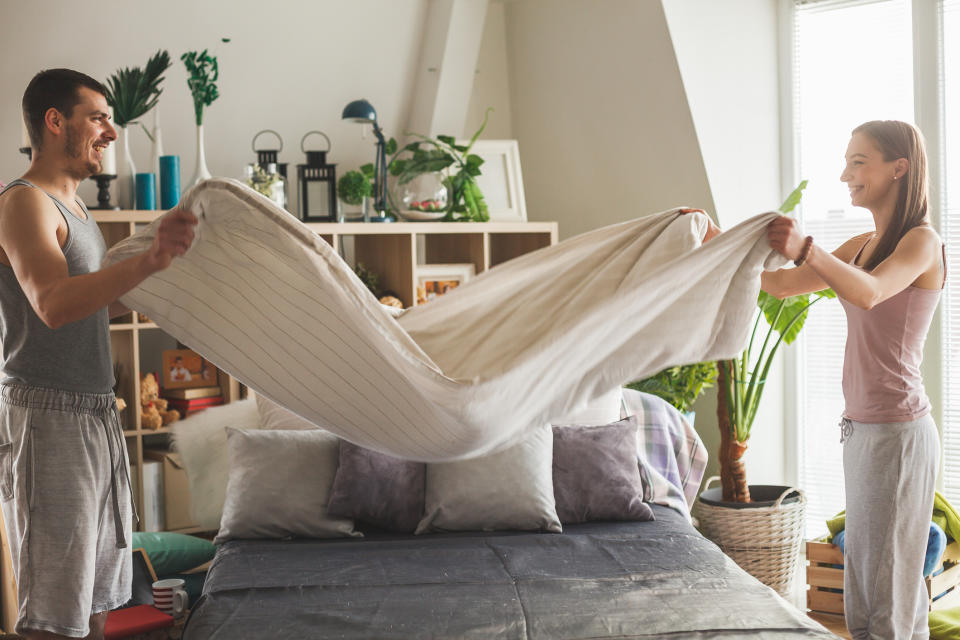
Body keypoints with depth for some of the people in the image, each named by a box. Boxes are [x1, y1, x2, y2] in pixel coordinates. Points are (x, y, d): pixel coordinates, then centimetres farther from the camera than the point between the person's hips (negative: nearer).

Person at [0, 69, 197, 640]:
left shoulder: (77, 210, 18)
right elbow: (53, 304, -29)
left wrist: (159, 271, 21)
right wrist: (149, 261, -40)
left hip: (97, 413, 10)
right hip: (48, 415, -10)